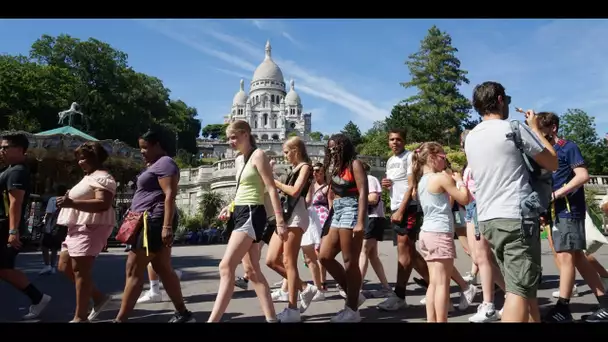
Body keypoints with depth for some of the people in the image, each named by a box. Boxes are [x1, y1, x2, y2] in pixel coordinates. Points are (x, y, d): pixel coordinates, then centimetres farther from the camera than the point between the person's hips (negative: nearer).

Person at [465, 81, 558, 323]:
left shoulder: (471, 138, 11)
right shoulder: (514, 129, -8)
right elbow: (553, 164, 1)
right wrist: (535, 128, 12)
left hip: (487, 219, 8)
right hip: (517, 217, -7)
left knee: (519, 285, 18)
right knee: (520, 290, -7)